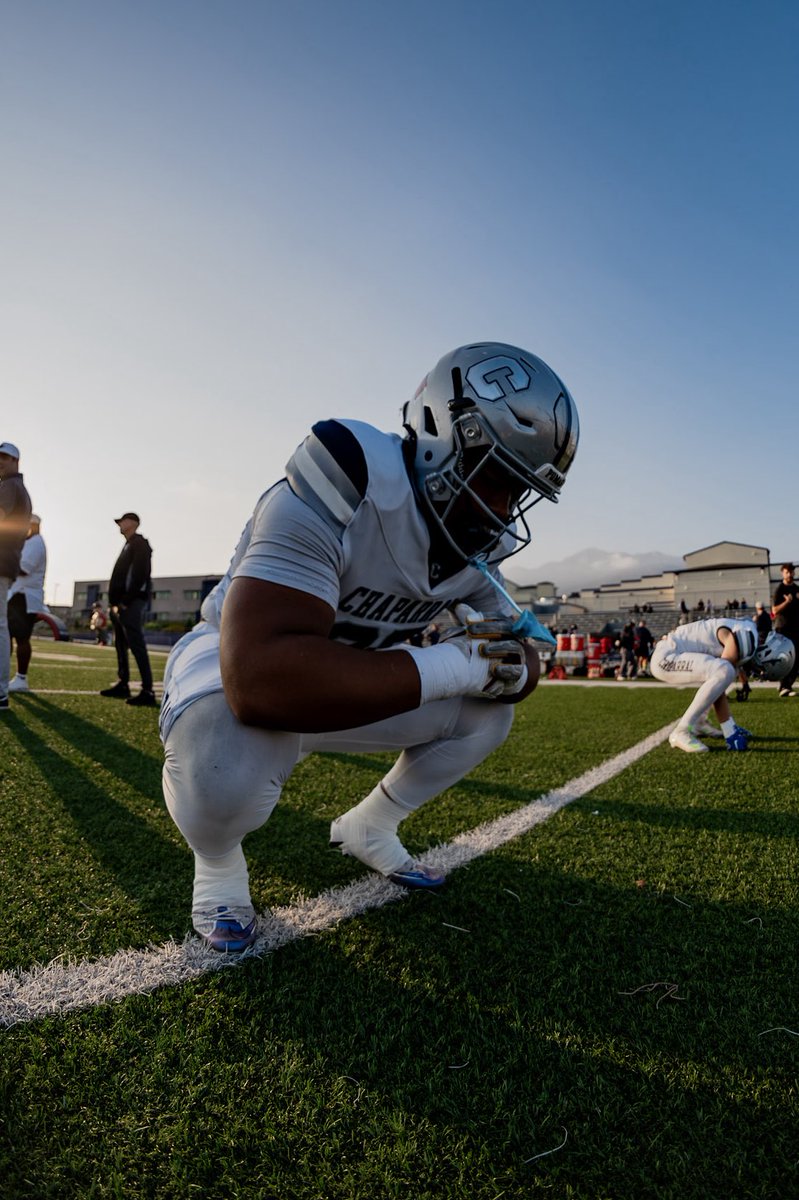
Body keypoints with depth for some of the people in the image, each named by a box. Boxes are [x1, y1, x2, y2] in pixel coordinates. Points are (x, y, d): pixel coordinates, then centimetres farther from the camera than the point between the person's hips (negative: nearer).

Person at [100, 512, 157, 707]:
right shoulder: (128, 546, 23)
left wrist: (126, 602, -19)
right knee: (121, 646, 12)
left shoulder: (139, 544, -5)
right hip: (121, 604, 10)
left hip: (131, 603, -10)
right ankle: (123, 685, 20)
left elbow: (139, 575, -17)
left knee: (136, 646, -15)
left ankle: (148, 692, -17)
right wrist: (115, 602, 11)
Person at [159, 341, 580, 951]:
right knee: (230, 765, -38)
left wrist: (505, 661, -27)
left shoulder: (482, 541, -8)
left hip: (351, 682, 7)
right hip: (233, 665, -6)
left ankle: (368, 829, 20)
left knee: (488, 712, -5)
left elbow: (519, 660, 0)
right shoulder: (347, 487, -35)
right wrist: (449, 667, -40)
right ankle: (218, 860, 1)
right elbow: (259, 678, -46)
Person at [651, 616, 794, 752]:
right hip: (666, 657, -10)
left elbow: (719, 688, 17)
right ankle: (681, 731, -18)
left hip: (673, 652, 10)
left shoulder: (748, 633, 11)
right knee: (724, 672, -27)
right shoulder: (745, 639, -19)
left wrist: (732, 727, 20)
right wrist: (730, 732, -13)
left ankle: (699, 722, 19)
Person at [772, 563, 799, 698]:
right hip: (783, 627, -6)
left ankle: (787, 686, 8)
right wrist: (787, 602, -22)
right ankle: (784, 687, -11)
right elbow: (775, 611, -9)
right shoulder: (779, 589, -4)